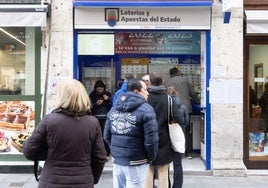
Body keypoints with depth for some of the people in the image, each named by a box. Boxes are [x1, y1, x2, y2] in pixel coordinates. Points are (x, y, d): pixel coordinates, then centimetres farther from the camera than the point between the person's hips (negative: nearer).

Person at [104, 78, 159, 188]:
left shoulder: (114, 108, 8)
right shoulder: (146, 110, -12)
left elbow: (107, 135, 9)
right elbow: (151, 139, -17)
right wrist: (150, 158, -2)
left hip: (117, 160, 6)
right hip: (135, 163, -6)